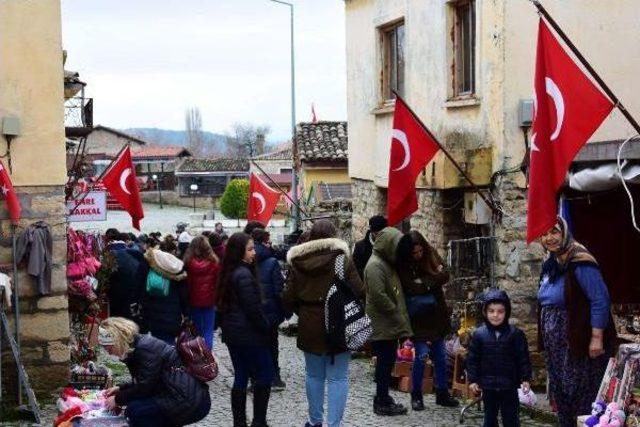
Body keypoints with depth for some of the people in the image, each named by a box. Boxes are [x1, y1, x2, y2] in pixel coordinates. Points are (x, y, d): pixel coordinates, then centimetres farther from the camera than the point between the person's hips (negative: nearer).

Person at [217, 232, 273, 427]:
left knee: (241, 377, 12)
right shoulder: (244, 275, -19)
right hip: (249, 334, -9)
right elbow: (253, 308, -20)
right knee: (265, 375, 1)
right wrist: (267, 329, -8)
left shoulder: (229, 272, 9)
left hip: (232, 332, 9)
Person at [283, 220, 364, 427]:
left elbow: (289, 298, 1)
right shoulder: (342, 258, -9)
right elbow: (359, 291, -10)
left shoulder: (297, 262, -1)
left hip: (309, 325, 3)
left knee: (314, 375, 16)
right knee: (337, 377, 2)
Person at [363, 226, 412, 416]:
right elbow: (379, 296, -24)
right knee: (385, 362, -4)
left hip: (390, 324, 9)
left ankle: (382, 397, 23)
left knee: (387, 361, 14)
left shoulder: (387, 263, 15)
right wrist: (398, 315, -15)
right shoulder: (375, 265, -17)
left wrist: (400, 317, 13)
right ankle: (382, 403, 2)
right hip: (382, 324, -9)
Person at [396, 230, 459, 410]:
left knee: (440, 355, 9)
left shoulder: (431, 254, 1)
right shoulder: (403, 267, -14)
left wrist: (424, 282, -15)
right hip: (418, 319, -5)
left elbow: (444, 275, -4)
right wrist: (433, 279, -13)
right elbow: (414, 289, -23)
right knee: (421, 354, -7)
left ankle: (442, 393, 21)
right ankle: (416, 396, 8)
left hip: (436, 315, 5)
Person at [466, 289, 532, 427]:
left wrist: (525, 378, -7)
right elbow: (472, 359, 2)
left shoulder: (516, 334, -5)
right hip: (488, 386, 1)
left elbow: (523, 358, -1)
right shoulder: (479, 334, -2)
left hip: (509, 386, -1)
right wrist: (472, 380, -3)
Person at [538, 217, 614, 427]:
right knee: (560, 390, 14)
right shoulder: (550, 264, 10)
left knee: (580, 392, -3)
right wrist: (545, 335, 20)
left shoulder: (579, 263, -17)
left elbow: (600, 301, -20)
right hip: (555, 343, 9)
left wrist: (597, 338, -23)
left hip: (577, 341, -9)